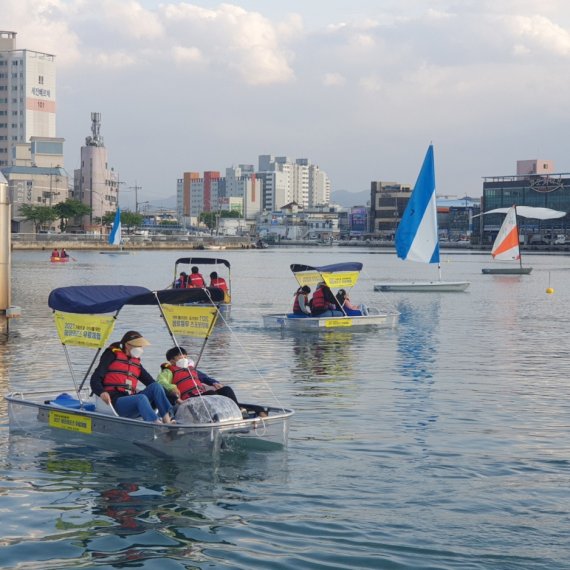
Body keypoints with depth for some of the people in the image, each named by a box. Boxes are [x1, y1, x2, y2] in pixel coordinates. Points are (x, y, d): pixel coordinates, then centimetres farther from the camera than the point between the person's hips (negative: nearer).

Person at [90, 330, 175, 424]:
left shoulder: (136, 362, 21)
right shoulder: (112, 355, 4)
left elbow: (150, 381, 17)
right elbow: (95, 379, -3)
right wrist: (102, 392, -25)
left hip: (130, 400, 6)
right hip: (115, 402, -6)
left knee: (156, 386, -13)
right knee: (141, 398, -32)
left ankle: (167, 419, -31)